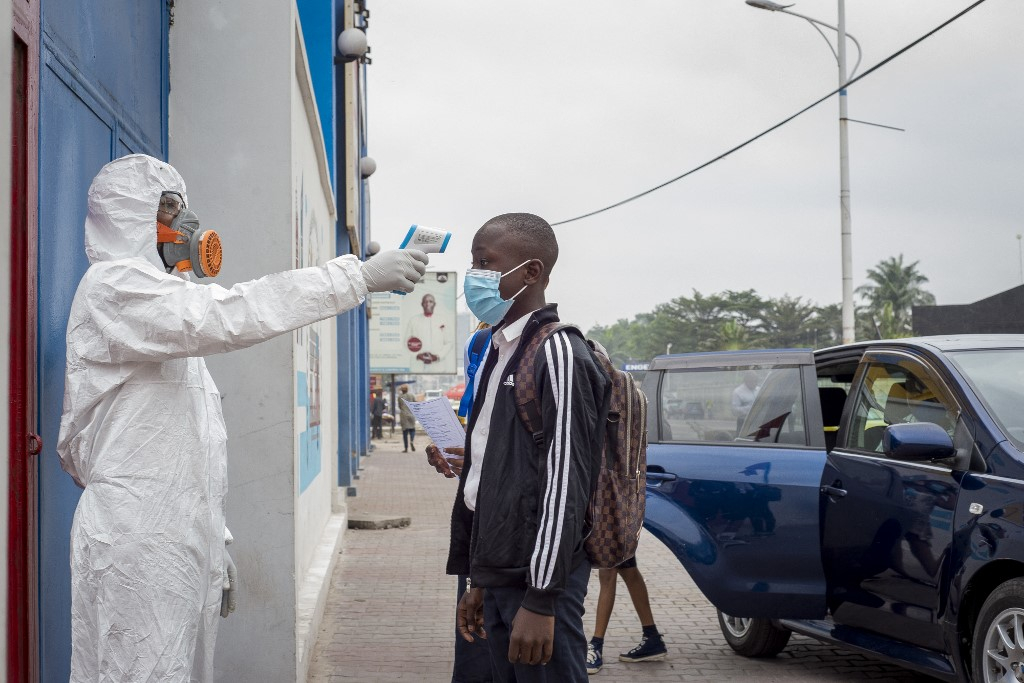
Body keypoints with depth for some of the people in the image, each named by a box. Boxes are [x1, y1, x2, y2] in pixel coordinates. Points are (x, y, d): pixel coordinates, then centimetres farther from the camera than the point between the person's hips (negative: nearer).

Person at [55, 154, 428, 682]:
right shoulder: (114, 285, -8)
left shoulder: (160, 295, 23)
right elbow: (228, 316, -25)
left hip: (183, 537, 9)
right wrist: (360, 276, -26)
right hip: (138, 543, -9)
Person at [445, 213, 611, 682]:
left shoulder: (558, 353, -12)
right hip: (498, 575, 8)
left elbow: (565, 482, -17)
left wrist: (541, 599, -20)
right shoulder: (498, 354, 15)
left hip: (538, 579, -8)